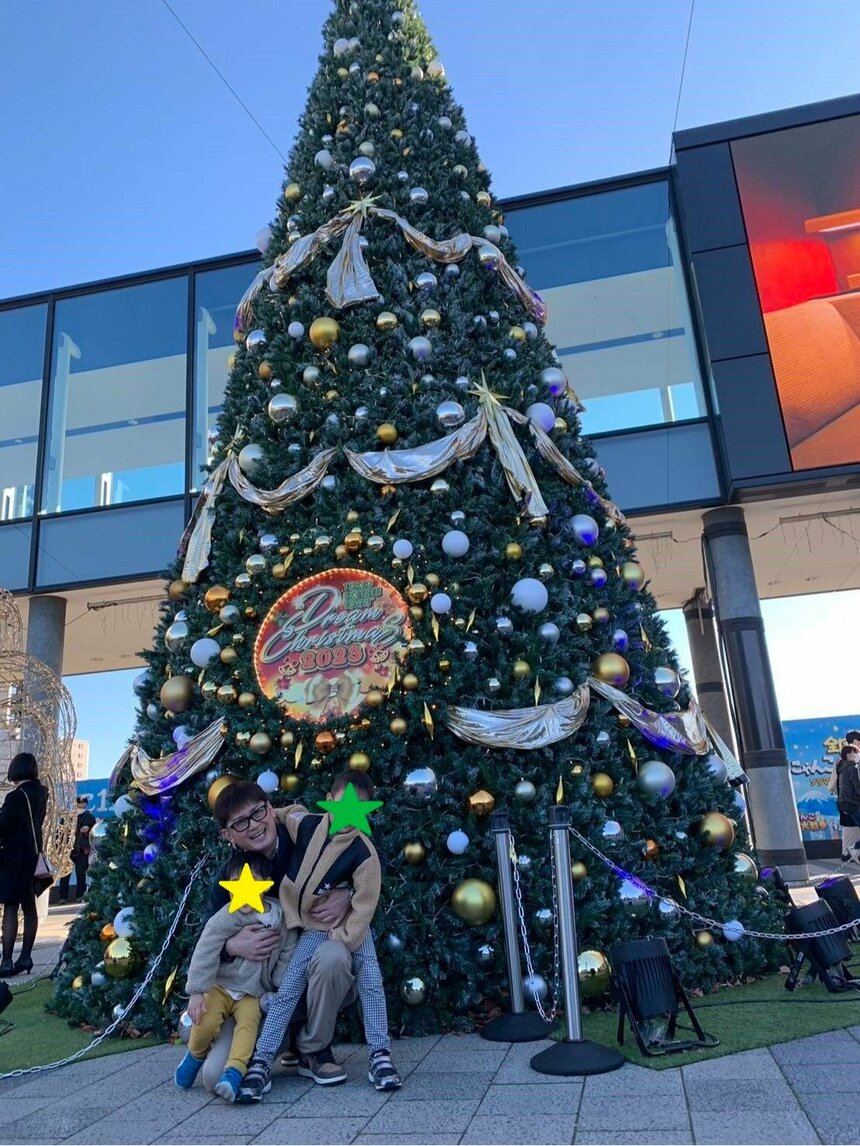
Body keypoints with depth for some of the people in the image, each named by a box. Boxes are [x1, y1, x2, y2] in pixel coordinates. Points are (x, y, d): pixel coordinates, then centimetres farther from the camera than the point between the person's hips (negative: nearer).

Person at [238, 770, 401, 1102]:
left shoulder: (364, 853, -22)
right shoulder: (302, 824, -16)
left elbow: (364, 904, -17)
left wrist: (344, 940, -18)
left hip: (349, 926, -1)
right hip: (313, 929, 1)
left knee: (371, 984, -7)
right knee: (286, 992, -4)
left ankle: (380, 1055, 6)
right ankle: (260, 1064, 3)